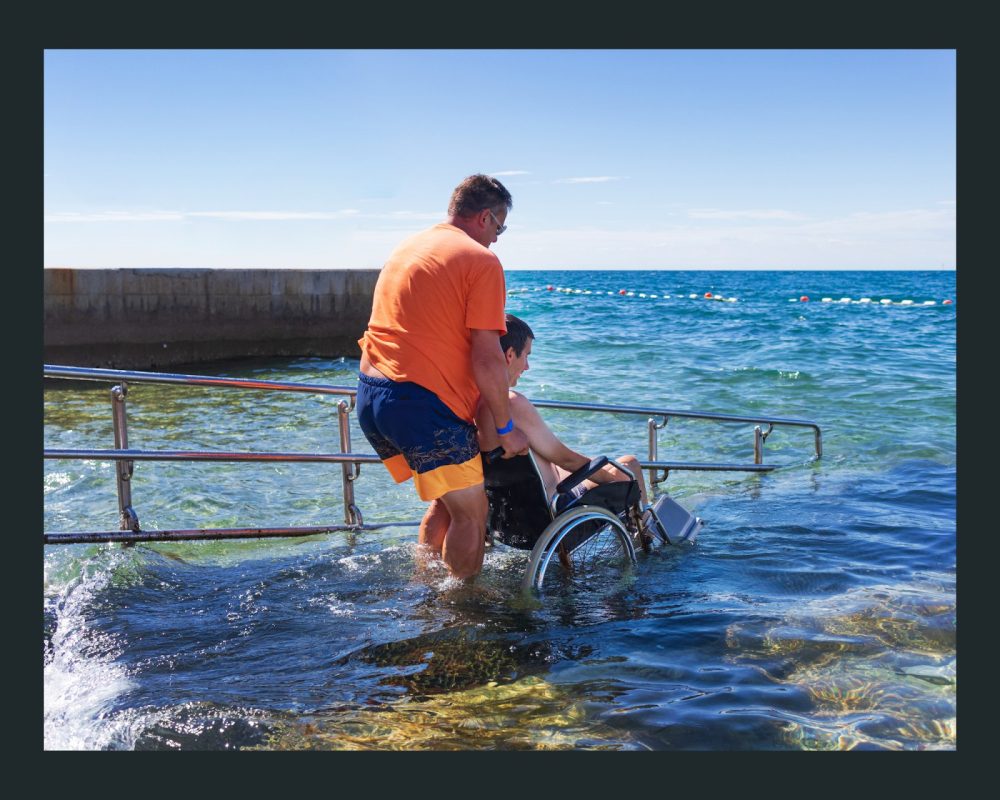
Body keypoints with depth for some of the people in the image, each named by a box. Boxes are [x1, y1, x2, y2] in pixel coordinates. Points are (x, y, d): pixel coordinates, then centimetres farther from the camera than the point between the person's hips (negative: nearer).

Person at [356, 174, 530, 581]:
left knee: (447, 499, 23)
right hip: (422, 402, -9)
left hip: (369, 395, 9)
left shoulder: (406, 247, 20)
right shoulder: (481, 261, -6)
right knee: (471, 513, 4)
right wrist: (506, 428, -1)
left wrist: (473, 395, 32)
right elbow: (486, 359, -12)